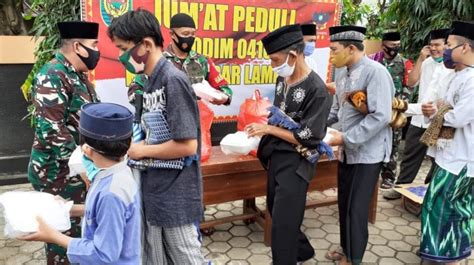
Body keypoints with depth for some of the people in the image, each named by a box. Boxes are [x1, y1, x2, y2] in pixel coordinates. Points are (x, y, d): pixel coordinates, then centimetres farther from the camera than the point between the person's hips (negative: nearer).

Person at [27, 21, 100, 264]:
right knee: (65, 231, 3)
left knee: (81, 227, 19)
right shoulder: (52, 77, -18)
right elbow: (51, 129, -25)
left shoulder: (77, 75, 12)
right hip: (60, 172, -9)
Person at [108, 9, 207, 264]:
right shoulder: (151, 82, 7)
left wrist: (141, 151, -13)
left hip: (177, 198, -8)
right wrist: (132, 146, 1)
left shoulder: (173, 81, -20)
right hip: (154, 193, 8)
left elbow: (187, 145, -24)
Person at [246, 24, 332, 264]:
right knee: (275, 211, 22)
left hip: (295, 162, -8)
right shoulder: (282, 80, 3)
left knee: (283, 222, 1)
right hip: (276, 156, 8)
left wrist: (268, 129, -17)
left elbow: (308, 138, -20)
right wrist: (262, 129, 0)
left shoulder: (317, 90, -19)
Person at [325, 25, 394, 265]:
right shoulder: (342, 73, 7)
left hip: (368, 152, -7)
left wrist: (345, 138, -21)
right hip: (348, 150, 8)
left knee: (357, 209, 1)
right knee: (344, 204, 17)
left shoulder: (375, 72, -18)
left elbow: (381, 116, -24)